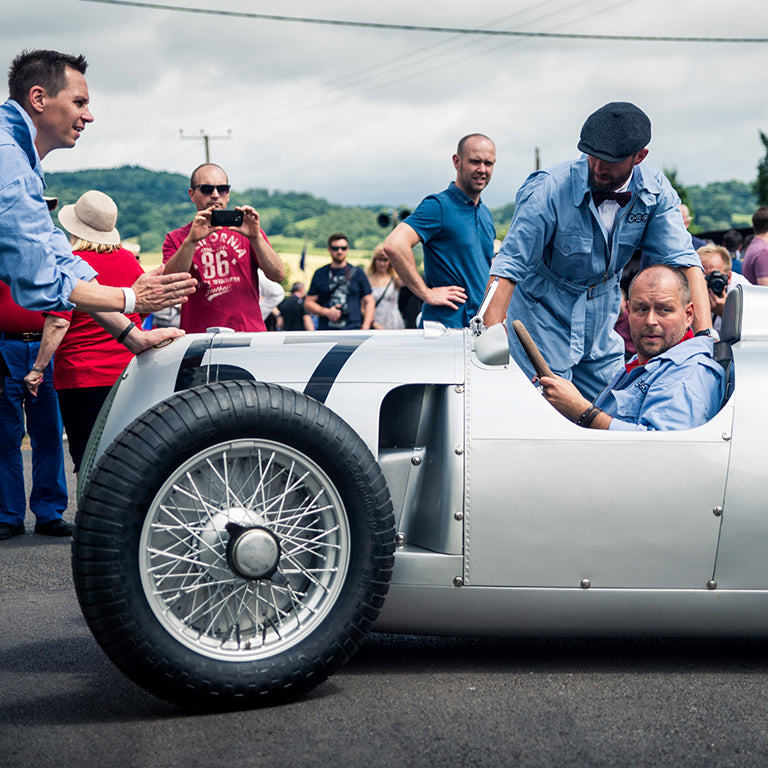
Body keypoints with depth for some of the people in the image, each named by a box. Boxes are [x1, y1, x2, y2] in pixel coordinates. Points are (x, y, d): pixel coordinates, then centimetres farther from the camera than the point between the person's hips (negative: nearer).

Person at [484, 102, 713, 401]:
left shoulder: (655, 192, -12)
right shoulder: (550, 190, -24)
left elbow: (683, 261, -15)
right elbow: (509, 264, -24)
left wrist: (705, 334, -28)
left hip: (602, 324, 5)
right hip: (544, 316, -4)